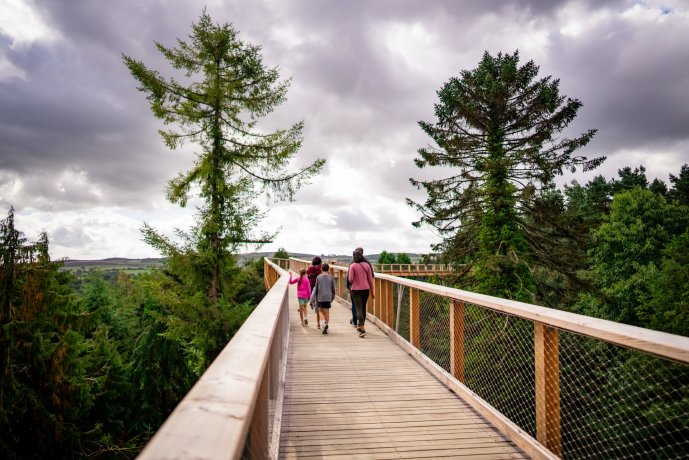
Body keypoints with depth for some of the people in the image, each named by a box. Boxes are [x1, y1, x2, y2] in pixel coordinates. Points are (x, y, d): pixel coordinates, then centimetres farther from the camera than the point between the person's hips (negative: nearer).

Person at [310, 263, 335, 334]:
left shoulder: (318, 277, -2)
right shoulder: (330, 277, -1)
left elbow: (316, 289, 1)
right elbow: (333, 289, 4)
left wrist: (313, 298, 9)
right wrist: (333, 297, 17)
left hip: (320, 297, 0)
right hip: (328, 297, 0)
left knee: (321, 310, 12)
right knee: (327, 311, 6)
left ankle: (323, 321, -12)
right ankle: (326, 324, 4)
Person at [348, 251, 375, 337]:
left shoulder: (353, 266, -8)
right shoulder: (367, 265, 2)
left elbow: (350, 279, -12)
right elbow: (370, 279, 4)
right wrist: (372, 291, 11)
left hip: (356, 289, -4)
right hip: (366, 289, 4)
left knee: (359, 309, -4)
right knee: (363, 308, 18)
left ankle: (362, 329, -14)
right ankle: (360, 326, 32)